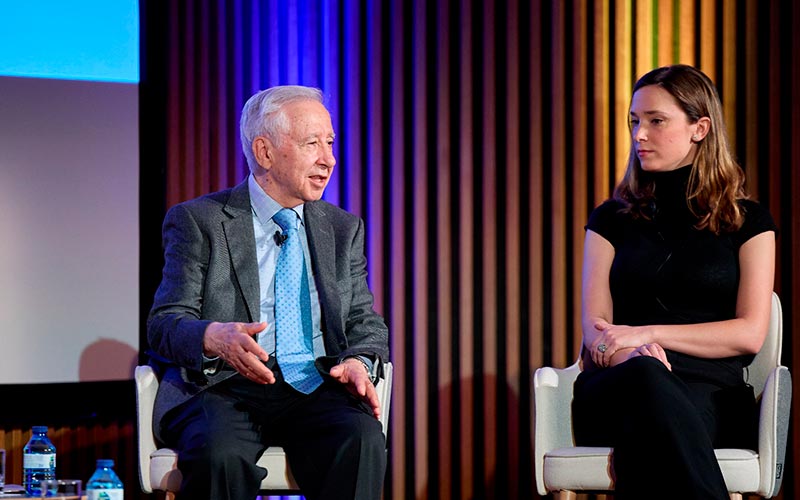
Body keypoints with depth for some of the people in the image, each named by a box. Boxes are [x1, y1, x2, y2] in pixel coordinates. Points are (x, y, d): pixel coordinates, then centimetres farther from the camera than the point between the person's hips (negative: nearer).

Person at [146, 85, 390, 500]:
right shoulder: (197, 221, 6)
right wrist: (214, 337, -26)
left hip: (313, 388, 3)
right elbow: (165, 323, -1)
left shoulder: (343, 228, 20)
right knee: (220, 453, -37)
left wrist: (359, 362, -9)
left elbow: (365, 323, 16)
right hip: (222, 387, -3)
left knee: (362, 442, -31)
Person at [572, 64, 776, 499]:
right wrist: (629, 354, -16)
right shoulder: (611, 219, 20)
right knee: (643, 376, -40)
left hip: (710, 394, -1)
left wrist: (647, 333, -5)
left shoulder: (748, 222, 15)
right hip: (609, 392, 2)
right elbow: (595, 325, 9)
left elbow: (749, 333, 4)